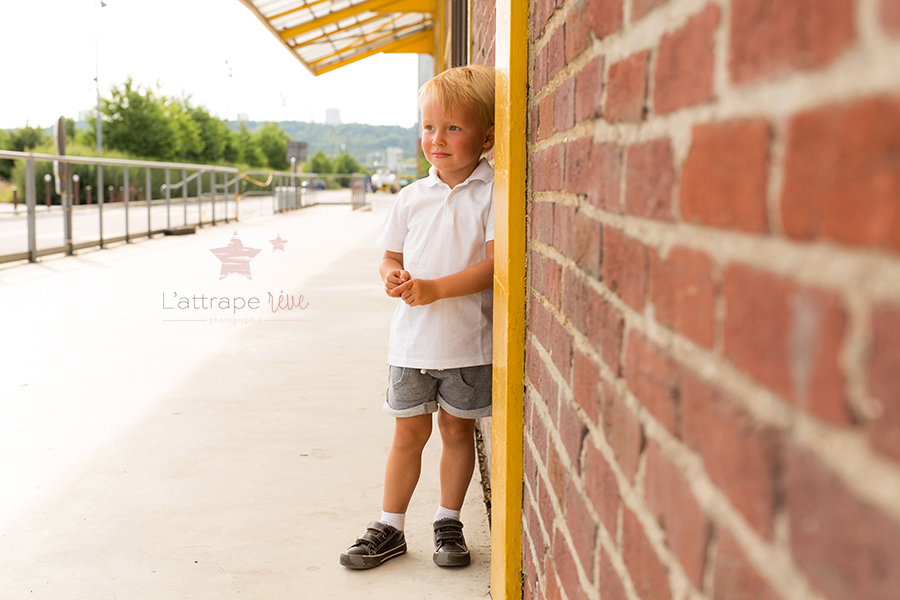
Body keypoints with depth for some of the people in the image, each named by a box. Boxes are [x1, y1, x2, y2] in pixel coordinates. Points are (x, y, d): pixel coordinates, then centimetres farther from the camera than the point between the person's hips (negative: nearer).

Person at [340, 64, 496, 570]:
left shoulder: (493, 193, -8)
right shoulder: (412, 197, 4)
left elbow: (496, 265, -16)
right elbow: (392, 256, 13)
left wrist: (434, 289, -24)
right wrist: (392, 277, -11)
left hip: (468, 341, -3)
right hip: (413, 338, 3)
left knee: (457, 429, 10)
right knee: (409, 432, 10)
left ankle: (449, 522, 27)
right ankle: (390, 529, 20)